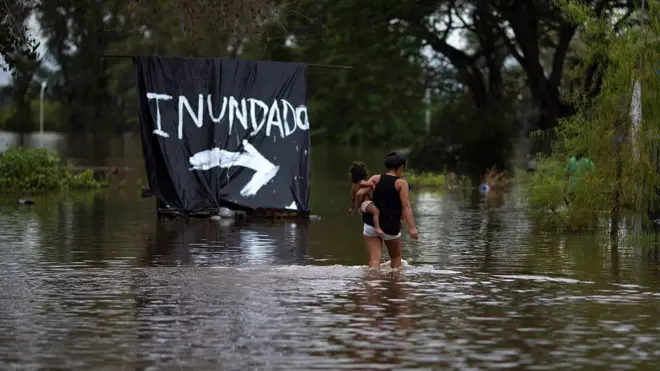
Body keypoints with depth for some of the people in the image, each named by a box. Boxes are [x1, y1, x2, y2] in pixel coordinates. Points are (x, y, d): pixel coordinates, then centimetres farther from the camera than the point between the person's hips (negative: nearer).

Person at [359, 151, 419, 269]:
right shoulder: (401, 183, -5)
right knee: (396, 257, 22)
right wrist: (412, 228, -17)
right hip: (391, 227, -2)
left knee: (374, 260, -3)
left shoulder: (376, 179, 4)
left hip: (371, 224, 2)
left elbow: (360, 193, -6)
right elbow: (406, 206, -13)